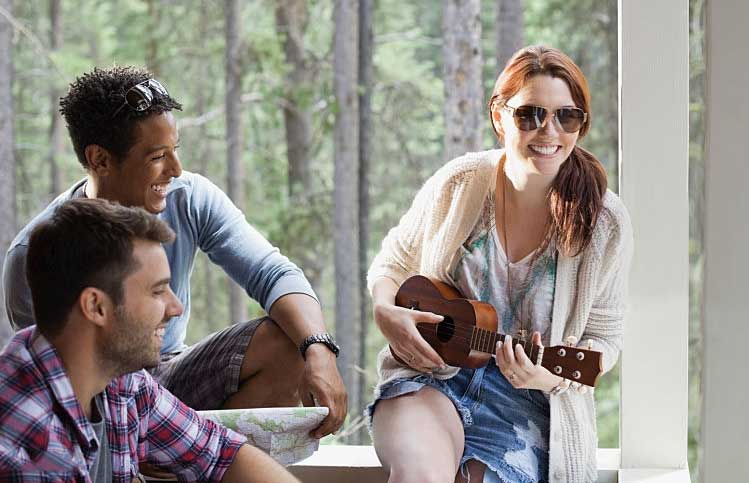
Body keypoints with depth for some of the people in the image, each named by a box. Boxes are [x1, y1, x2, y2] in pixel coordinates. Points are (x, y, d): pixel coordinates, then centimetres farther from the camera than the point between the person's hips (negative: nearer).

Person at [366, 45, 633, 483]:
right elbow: (392, 266, 13)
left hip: (527, 404, 0)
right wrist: (385, 312, -10)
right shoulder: (457, 184, -3)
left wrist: (553, 377, -19)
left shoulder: (605, 223, -7)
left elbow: (604, 336, 2)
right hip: (432, 373, 0)